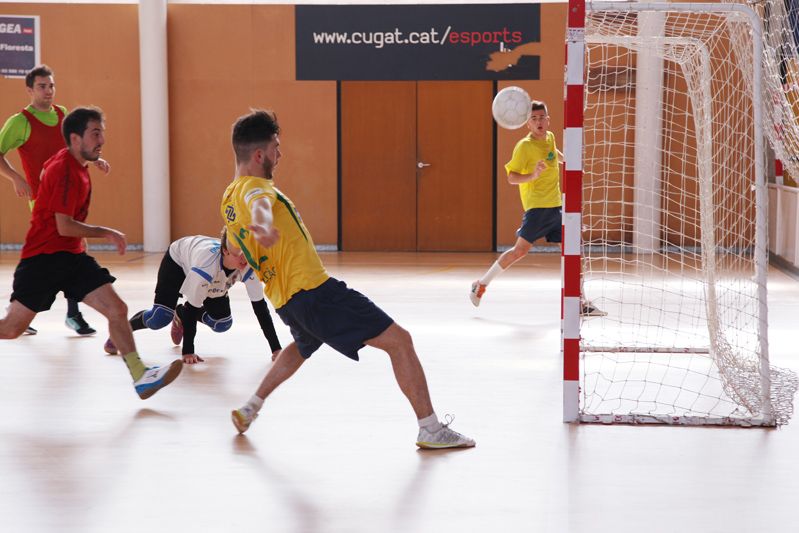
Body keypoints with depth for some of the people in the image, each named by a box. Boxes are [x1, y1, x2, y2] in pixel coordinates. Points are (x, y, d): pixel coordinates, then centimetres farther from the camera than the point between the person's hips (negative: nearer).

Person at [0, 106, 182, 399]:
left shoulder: (76, 166, 10)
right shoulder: (64, 170, -17)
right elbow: (64, 226, -21)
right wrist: (107, 233, -13)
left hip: (72, 256, 8)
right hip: (43, 257, -8)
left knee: (117, 309, -7)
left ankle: (141, 377, -9)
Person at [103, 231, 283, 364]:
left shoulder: (249, 265, -34)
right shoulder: (207, 260, -45)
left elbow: (260, 305, -27)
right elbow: (193, 306, -38)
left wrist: (276, 349, -30)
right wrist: (188, 352, -36)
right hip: (177, 261, -5)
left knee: (222, 324, -2)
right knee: (159, 319, -20)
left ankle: (181, 315, 29)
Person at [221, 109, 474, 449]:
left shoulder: (228, 201, 15)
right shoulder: (254, 186, -12)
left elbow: (238, 257, 30)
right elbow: (259, 205, -39)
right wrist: (265, 225, -62)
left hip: (285, 300, 10)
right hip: (314, 290, -10)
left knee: (303, 346, 41)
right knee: (399, 340, -8)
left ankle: (250, 409, 37)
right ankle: (431, 429, -11)